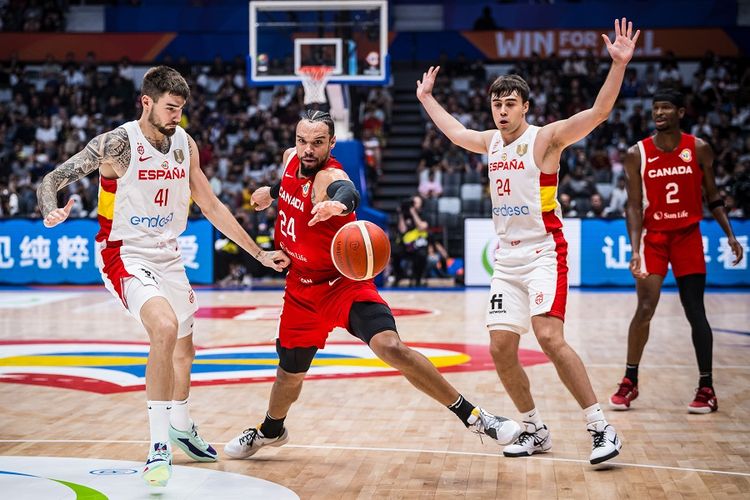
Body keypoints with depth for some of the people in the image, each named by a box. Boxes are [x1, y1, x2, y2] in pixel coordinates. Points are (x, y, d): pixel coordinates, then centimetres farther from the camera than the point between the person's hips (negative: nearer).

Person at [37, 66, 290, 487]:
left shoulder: (185, 144, 0)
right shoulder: (118, 144, -17)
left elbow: (212, 206, 10)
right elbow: (53, 179, -17)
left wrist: (258, 253, 10)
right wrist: (51, 212, -40)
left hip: (168, 255, 7)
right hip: (125, 255, -7)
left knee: (184, 347, 20)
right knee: (165, 326, -30)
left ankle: (181, 427, 46)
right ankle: (159, 446, -21)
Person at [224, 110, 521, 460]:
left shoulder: (330, 176, -26)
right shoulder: (291, 159, -3)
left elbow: (347, 192, -54)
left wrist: (339, 203, -74)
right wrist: (272, 192, 16)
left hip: (345, 283, -6)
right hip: (302, 288, 7)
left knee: (389, 346, -28)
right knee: (290, 372, 18)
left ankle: (472, 416, -19)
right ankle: (270, 431, 49)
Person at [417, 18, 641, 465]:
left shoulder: (545, 138, -7)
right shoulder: (490, 143, 12)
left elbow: (599, 112, -20)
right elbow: (453, 131, 34)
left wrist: (619, 65, -31)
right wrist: (427, 98, 43)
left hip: (543, 252, -7)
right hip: (507, 259, 7)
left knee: (549, 337, -22)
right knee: (501, 349, 0)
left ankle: (601, 428, -15)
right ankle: (535, 430, 15)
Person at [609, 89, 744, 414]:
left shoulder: (699, 149, -4)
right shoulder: (637, 154, -6)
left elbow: (712, 196, 6)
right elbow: (634, 206, -7)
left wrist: (730, 235, 0)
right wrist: (635, 249, -17)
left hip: (688, 236, 1)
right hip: (653, 236, -1)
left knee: (695, 313, 0)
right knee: (645, 309, -10)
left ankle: (706, 389, 6)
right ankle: (630, 382, 5)